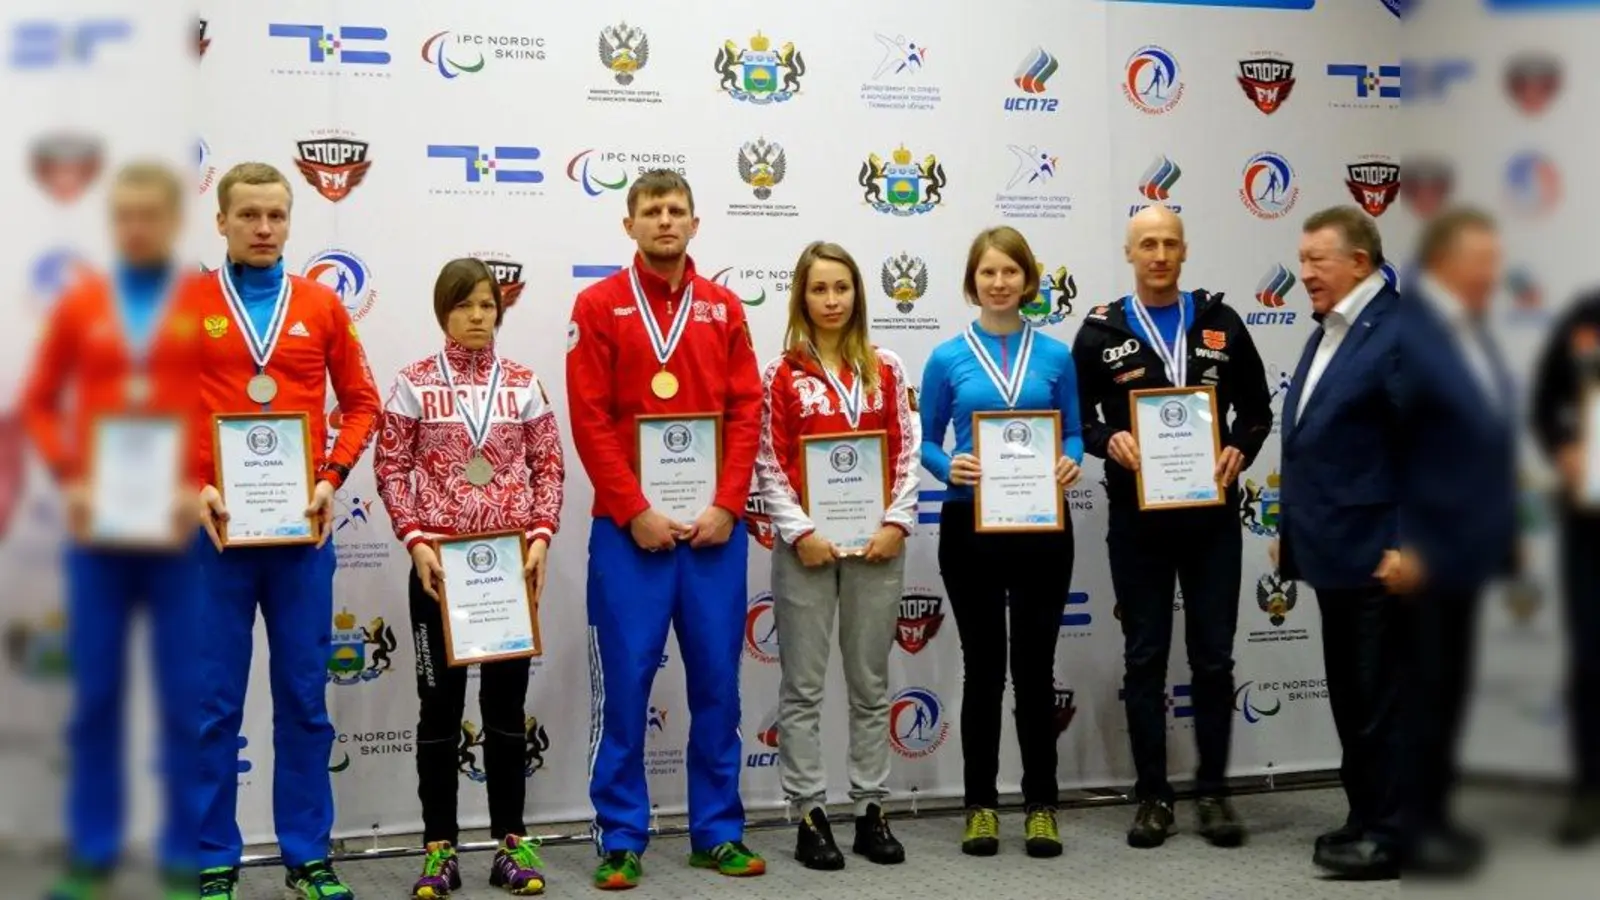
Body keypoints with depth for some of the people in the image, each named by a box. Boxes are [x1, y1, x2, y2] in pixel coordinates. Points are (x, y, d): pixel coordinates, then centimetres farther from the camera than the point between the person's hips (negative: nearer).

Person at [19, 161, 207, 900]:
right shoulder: (78, 306, 7)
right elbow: (39, 406, 10)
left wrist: (205, 490, -12)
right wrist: (68, 480, -5)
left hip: (180, 530, -1)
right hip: (97, 529, 2)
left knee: (185, 697, 3)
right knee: (95, 694, 7)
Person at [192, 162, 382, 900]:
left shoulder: (321, 305, 7)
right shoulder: (189, 304, 2)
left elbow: (360, 402, 10)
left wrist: (333, 477, -4)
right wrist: (191, 487, -11)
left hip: (302, 527, 2)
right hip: (215, 527, -2)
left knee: (304, 699, 8)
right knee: (213, 702, 3)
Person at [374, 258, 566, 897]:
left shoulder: (523, 383, 5)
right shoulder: (415, 384, 0)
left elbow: (549, 466, 6)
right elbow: (390, 468, -1)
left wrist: (541, 536, -6)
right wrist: (415, 541, -12)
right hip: (440, 560, -2)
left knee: (506, 699, 8)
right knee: (441, 701, 5)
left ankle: (512, 841, 17)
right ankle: (440, 846, 14)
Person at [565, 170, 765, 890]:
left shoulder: (724, 309, 10)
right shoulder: (599, 306, 1)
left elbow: (747, 413, 5)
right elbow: (589, 419, -5)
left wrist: (726, 506, -6)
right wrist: (634, 511, -12)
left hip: (714, 525, 3)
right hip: (629, 527, -3)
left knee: (717, 681, 8)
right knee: (624, 682, 1)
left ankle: (718, 831, 18)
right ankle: (621, 839, 10)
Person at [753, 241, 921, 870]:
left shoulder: (886, 370, 6)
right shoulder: (782, 375, -1)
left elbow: (907, 452, 5)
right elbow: (769, 464, -4)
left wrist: (896, 522, -6)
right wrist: (800, 532, -13)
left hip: (876, 543, 2)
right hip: (806, 545, -2)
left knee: (870, 683, 10)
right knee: (804, 687, 3)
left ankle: (870, 810, 19)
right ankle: (810, 816, 11)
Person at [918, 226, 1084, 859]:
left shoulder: (1056, 356, 5)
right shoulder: (948, 359, 1)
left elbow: (1074, 432, 8)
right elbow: (926, 442, 3)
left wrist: (1070, 461, -13)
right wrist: (948, 466, -17)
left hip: (1042, 526, 1)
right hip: (970, 526, -1)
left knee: (1035, 665, 6)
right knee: (982, 666, 6)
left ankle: (1041, 804, 16)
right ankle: (981, 804, 17)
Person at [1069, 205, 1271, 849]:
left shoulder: (1220, 323, 6)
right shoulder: (1101, 331, 2)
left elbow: (1256, 407, 10)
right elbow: (1075, 416, 4)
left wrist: (1240, 451, -9)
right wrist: (1108, 441, -16)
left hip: (1211, 513, 1)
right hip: (1137, 517, -1)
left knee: (1213, 657, 5)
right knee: (1145, 658, 5)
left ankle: (1212, 791, 17)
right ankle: (1153, 795, 15)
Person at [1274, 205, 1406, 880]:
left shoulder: (1394, 332, -14)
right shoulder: (1327, 335, 15)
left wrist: (1405, 546, -20)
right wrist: (1290, 529, 18)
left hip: (1376, 557, -9)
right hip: (1332, 553, 9)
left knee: (1381, 699, 0)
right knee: (1350, 697, 16)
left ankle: (1389, 836, 9)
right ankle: (1368, 819, 27)